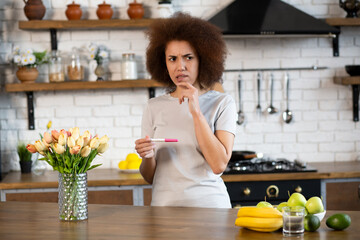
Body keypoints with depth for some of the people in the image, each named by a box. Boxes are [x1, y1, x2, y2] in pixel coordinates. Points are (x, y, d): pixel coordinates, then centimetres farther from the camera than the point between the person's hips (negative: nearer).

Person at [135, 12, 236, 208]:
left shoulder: (221, 103, 1)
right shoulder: (155, 107, 8)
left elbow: (219, 165, -11)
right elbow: (149, 177, 10)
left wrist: (196, 112, -11)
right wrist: (147, 157, -11)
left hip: (208, 206, -2)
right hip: (165, 204, 2)